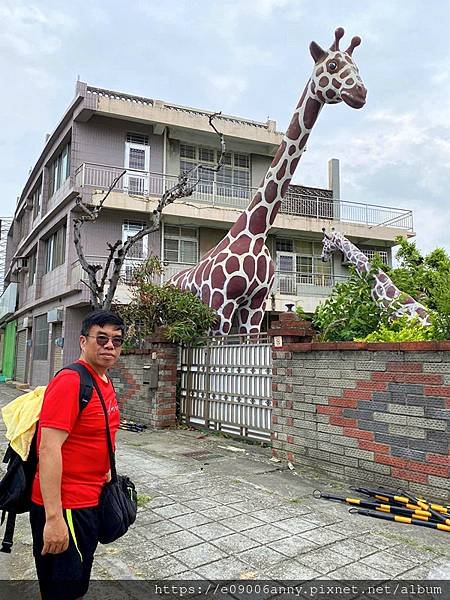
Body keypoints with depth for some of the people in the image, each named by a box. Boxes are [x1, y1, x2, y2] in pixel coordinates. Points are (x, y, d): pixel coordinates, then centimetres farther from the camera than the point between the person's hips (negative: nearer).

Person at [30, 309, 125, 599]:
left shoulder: (106, 382, 6)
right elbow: (49, 449, -27)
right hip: (65, 505, -9)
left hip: (91, 499, 9)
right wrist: (54, 518, -27)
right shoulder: (70, 381, -22)